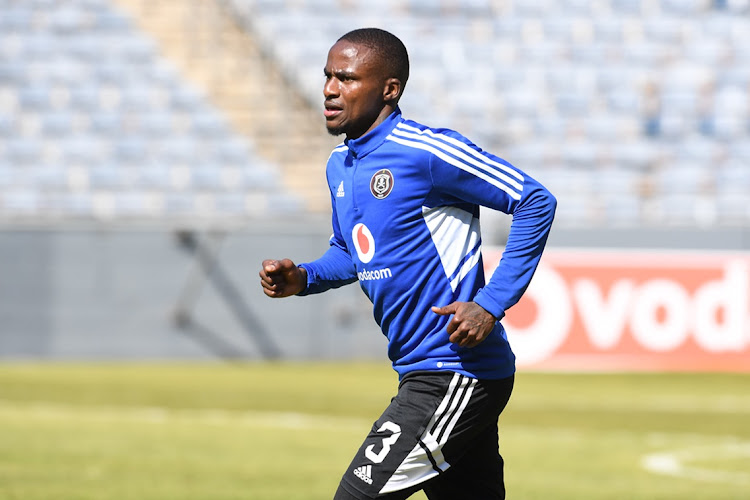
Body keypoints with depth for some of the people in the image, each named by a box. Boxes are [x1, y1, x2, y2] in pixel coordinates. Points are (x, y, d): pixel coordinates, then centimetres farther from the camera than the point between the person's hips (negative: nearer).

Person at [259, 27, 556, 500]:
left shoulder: (424, 150, -16)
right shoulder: (340, 164, 11)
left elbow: (536, 202, -16)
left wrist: (491, 303, -20)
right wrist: (303, 279, 5)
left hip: (458, 376, -9)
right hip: (422, 373, 9)